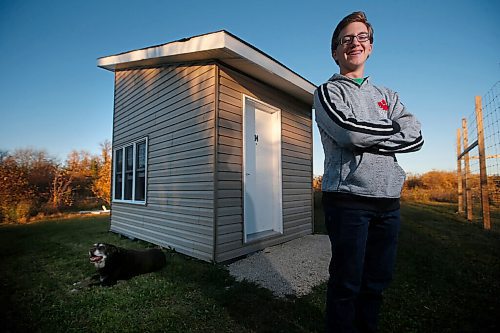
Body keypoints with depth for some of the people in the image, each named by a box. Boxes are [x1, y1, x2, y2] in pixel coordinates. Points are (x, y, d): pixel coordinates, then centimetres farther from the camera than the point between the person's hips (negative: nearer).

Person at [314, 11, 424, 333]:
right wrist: (393, 128, 1)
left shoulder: (387, 95, 21)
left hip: (389, 199, 6)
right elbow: (348, 131, -14)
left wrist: (367, 139, -9)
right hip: (348, 198, -5)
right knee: (347, 282, 3)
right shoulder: (327, 91, 6)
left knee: (378, 280, 16)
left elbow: (417, 137, 5)